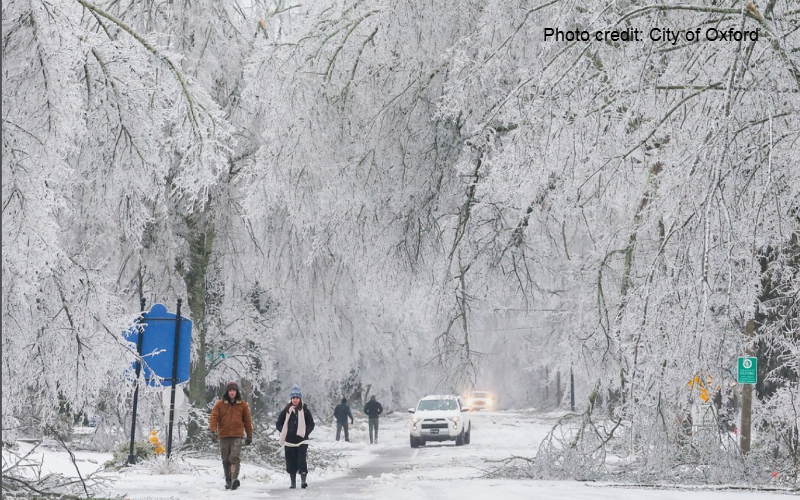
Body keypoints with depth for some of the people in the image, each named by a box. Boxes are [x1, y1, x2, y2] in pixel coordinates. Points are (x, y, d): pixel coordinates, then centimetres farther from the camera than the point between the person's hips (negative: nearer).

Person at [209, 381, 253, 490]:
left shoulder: (242, 405, 6)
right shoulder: (220, 404, 4)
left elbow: (247, 420, 12)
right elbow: (213, 418, -2)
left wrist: (249, 435, 12)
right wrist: (213, 431, -17)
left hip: (237, 436, -2)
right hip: (223, 436, 2)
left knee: (234, 457, -18)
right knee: (226, 460, 7)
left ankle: (235, 478, -28)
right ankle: (228, 481, 15)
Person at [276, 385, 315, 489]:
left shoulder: (305, 411, 2)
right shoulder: (286, 411, 6)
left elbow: (311, 424, 6)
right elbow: (278, 424, 13)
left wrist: (305, 433, -7)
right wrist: (284, 432, 0)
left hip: (302, 440, -2)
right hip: (289, 441, 2)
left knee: (301, 460, -13)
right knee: (291, 462, 4)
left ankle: (303, 480, -14)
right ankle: (293, 482, 13)